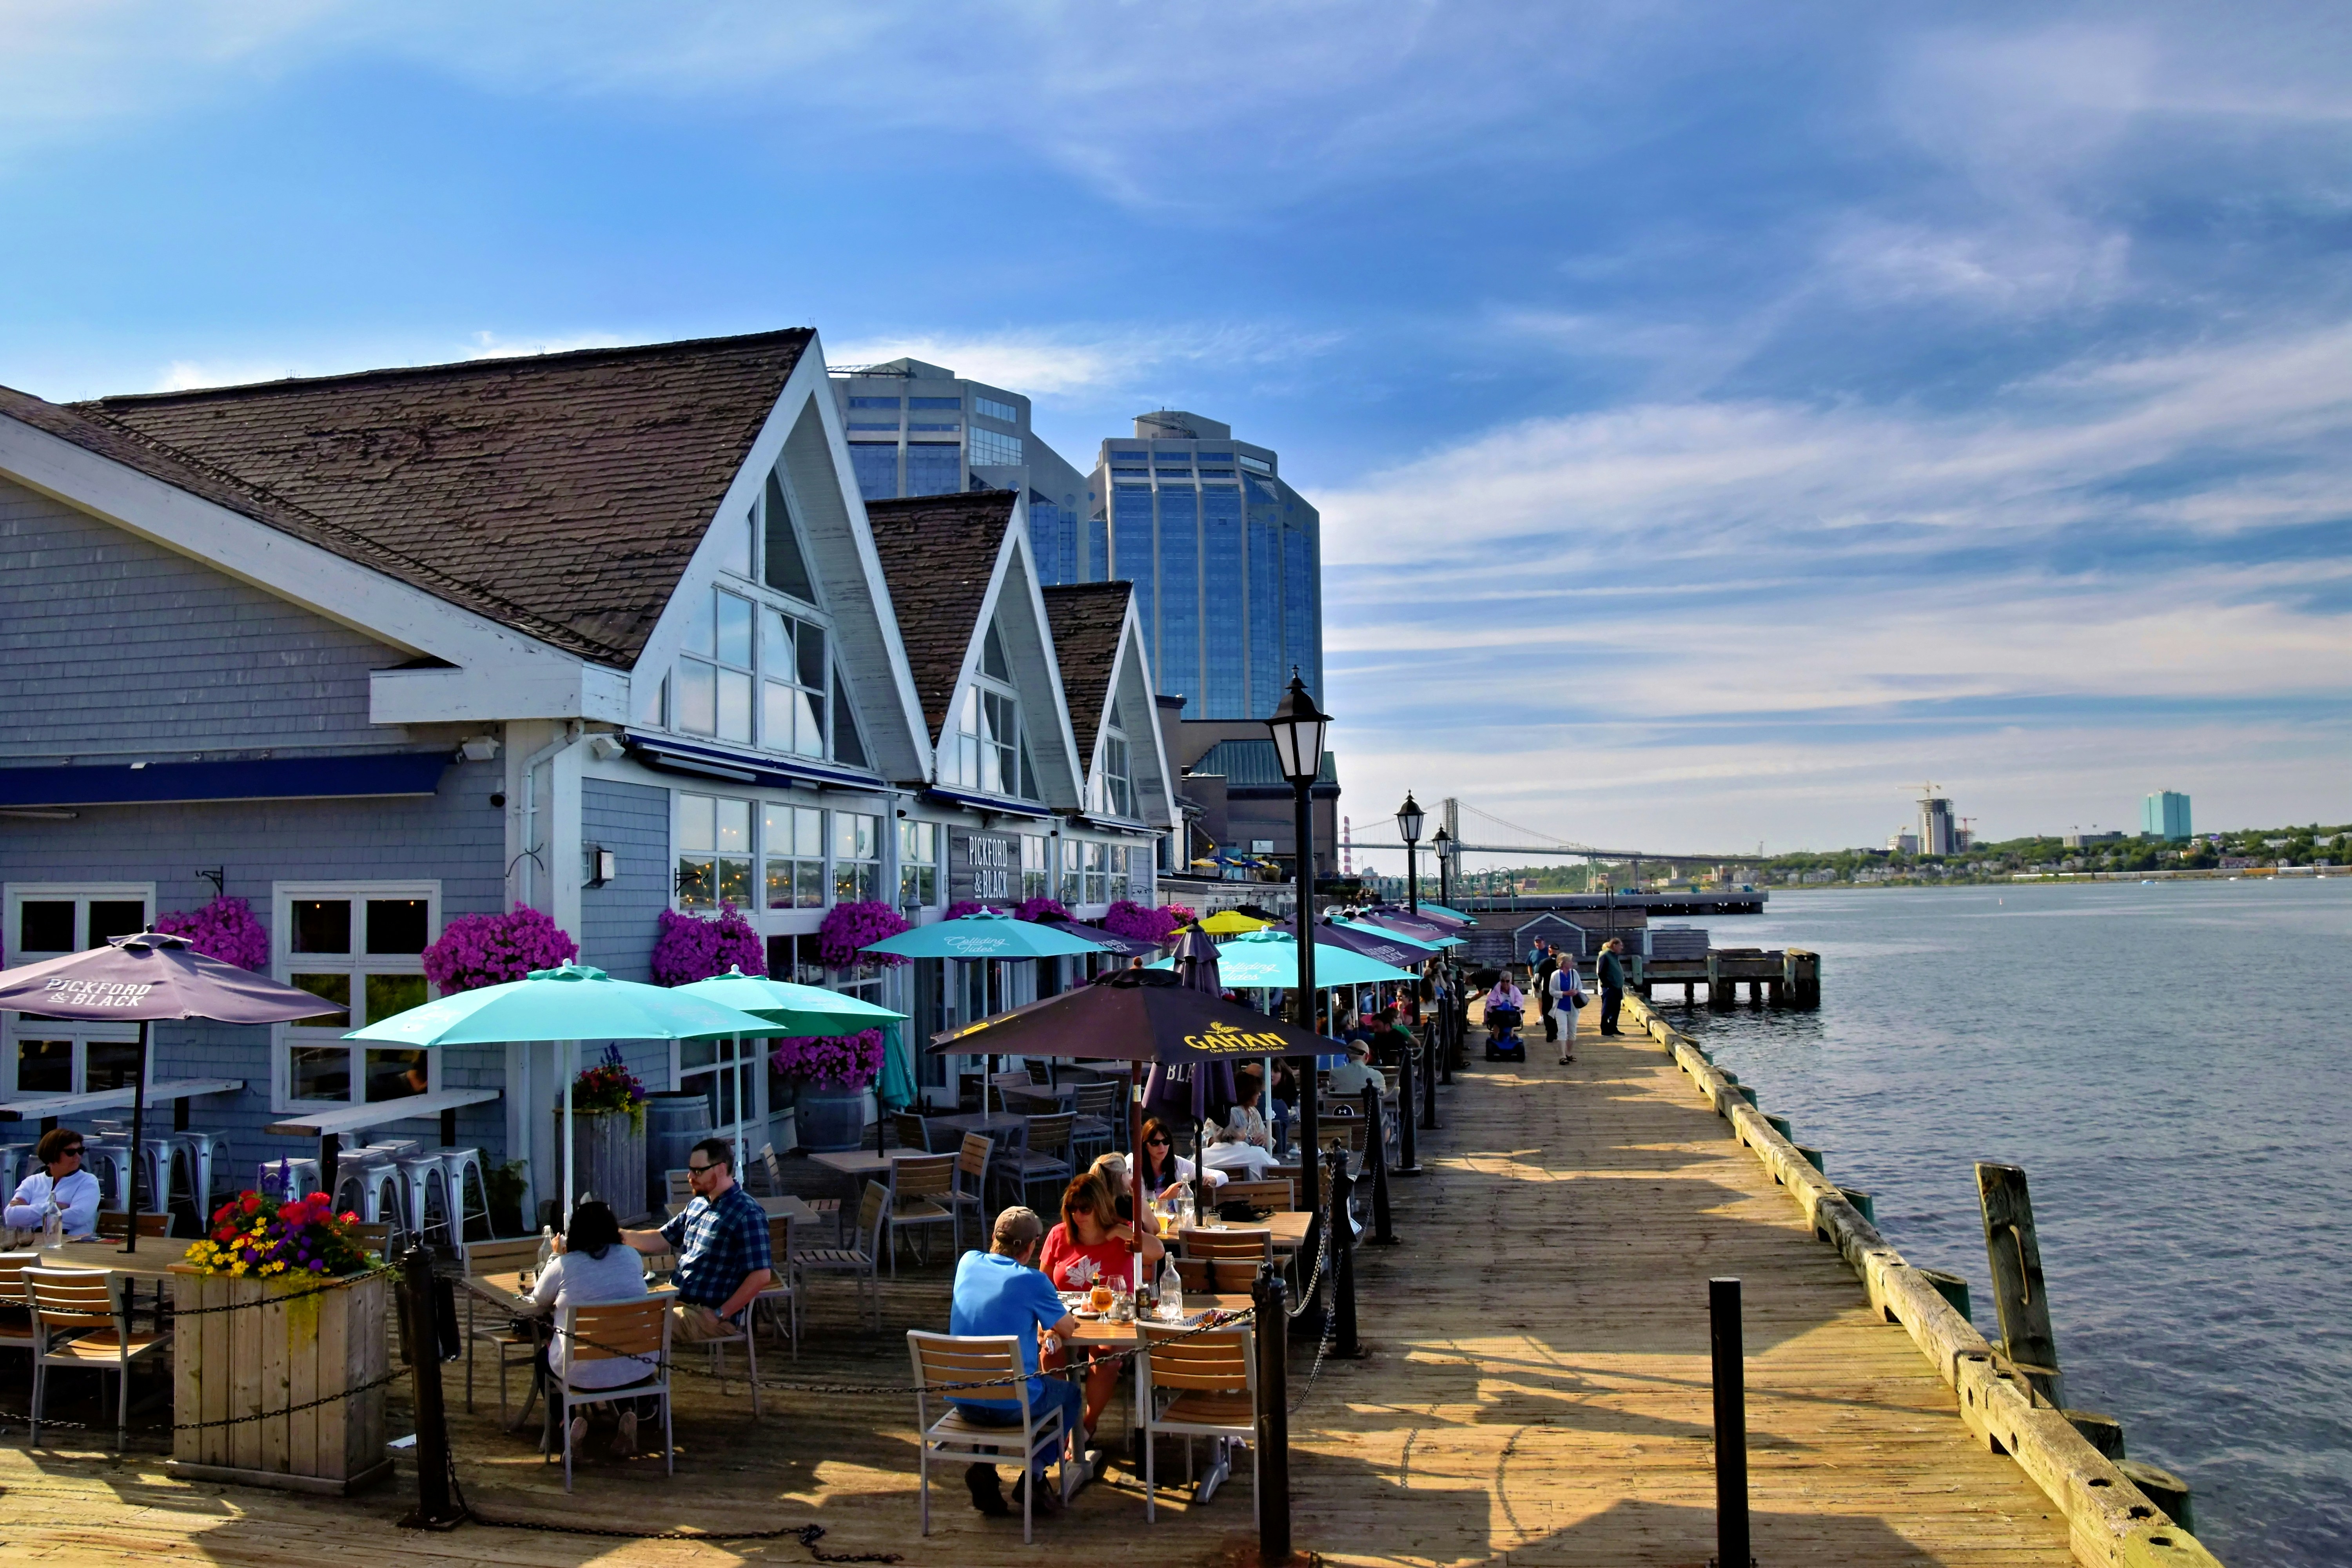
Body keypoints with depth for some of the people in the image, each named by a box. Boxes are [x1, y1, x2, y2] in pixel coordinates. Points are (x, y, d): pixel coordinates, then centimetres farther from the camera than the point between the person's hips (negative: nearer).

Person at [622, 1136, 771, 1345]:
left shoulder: (747, 1214, -16)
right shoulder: (698, 1204, 13)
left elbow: (761, 1275, -20)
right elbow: (663, 1240, 22)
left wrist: (721, 1314, -19)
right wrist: (623, 1235, 4)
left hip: (708, 1315, -9)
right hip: (677, 1302, 9)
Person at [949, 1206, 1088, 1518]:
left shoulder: (968, 1263, 2)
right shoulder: (1032, 1281, -13)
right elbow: (1067, 1329, 3)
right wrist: (1054, 1322, 23)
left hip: (962, 1400, 4)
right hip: (1011, 1405, -4)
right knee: (1071, 1394, 24)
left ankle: (984, 1467, 17)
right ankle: (1035, 1474, 9)